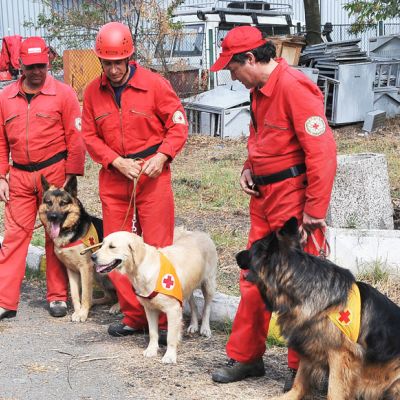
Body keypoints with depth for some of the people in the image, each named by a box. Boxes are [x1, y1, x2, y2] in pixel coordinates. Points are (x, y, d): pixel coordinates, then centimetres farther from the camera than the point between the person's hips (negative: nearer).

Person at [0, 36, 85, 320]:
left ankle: (58, 297, 17)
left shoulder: (63, 94, -4)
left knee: (57, 237, 6)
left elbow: (75, 138, -5)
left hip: (55, 173, -3)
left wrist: (71, 177, -8)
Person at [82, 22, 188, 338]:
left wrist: (161, 157, -15)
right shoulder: (93, 92, 3)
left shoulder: (154, 84, -6)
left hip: (152, 175, -4)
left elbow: (178, 124, -1)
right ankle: (134, 317, 17)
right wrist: (117, 162, -8)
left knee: (158, 247, -3)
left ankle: (165, 318, 5)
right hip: (113, 178, 4)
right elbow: (90, 136, 6)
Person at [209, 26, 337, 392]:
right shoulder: (259, 90, 11)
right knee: (254, 279, 13)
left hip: (294, 199, -9)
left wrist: (315, 209, -21)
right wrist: (250, 167, 7)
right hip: (264, 197, 9)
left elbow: (322, 149, -23)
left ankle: (302, 369, 13)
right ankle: (246, 357, 25)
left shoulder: (293, 87, -19)